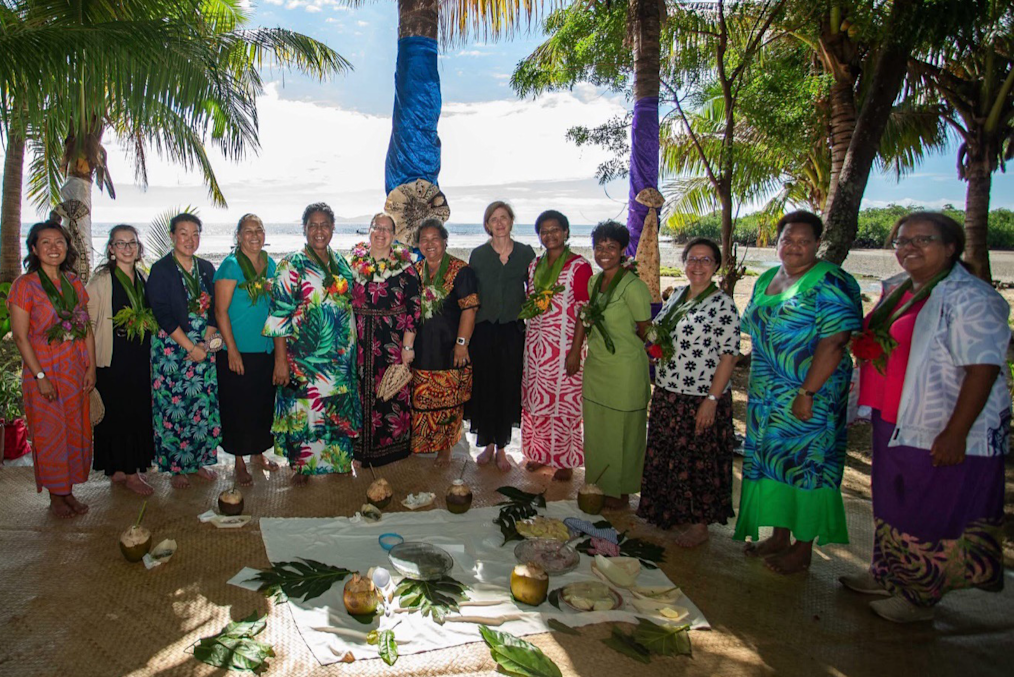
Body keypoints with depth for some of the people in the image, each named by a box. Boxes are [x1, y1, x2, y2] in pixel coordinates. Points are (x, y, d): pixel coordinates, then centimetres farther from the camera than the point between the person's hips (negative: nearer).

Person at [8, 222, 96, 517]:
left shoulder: (75, 283, 7)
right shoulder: (25, 285, -8)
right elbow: (20, 336, -11)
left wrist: (91, 367, 2)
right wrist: (40, 376, -14)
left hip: (76, 373, 4)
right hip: (43, 372, -4)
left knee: (76, 431, 10)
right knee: (50, 433, 5)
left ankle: (69, 490, 24)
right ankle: (55, 495, 20)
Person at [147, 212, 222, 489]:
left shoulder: (206, 268, 8)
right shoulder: (161, 269, -6)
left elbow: (213, 310, 8)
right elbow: (163, 314, -12)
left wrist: (206, 343, -6)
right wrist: (190, 347, -15)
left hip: (204, 348, 4)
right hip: (172, 348, -4)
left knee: (203, 404, 7)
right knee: (173, 405, 1)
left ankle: (198, 461, 21)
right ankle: (176, 467, 14)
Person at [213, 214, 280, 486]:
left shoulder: (270, 264, 8)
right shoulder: (230, 265, -10)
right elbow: (221, 310, -13)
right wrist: (232, 349, -16)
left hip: (266, 349, 6)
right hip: (238, 351, -6)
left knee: (264, 402, 14)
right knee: (238, 406, 3)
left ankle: (258, 452, 31)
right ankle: (240, 461, 17)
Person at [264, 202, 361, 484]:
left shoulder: (340, 262, 9)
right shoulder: (292, 265, -7)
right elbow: (280, 314, -11)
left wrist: (352, 349, 13)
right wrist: (280, 359, -16)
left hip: (342, 354, 5)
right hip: (306, 354, -5)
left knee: (338, 407, 13)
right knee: (305, 407, 3)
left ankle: (338, 458, 30)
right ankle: (302, 465, 20)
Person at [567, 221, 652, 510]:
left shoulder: (633, 286, -17)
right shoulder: (594, 282, 6)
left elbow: (645, 330, -9)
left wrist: (621, 346, 6)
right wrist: (575, 352, 12)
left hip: (624, 369, -7)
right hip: (595, 365, 8)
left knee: (621, 430, 7)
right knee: (595, 428, 17)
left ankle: (620, 491, 25)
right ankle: (598, 484, 35)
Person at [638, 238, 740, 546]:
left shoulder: (723, 304, -12)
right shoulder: (676, 296, 10)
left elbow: (729, 356, -15)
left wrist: (712, 399, -19)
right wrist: (655, 346, 3)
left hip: (702, 398, -7)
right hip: (667, 394, 7)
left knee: (698, 459, 5)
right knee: (665, 455, 16)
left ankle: (699, 524, 22)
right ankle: (670, 512, 36)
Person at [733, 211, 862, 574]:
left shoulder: (830, 282, -12)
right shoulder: (765, 280, 12)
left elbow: (833, 342, -19)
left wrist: (807, 393, -23)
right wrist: (758, 388, 15)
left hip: (809, 396, -7)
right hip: (766, 395, 8)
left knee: (805, 463, 1)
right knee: (771, 460, 14)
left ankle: (803, 549, 15)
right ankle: (779, 536, 29)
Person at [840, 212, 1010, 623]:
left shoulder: (969, 299, -18)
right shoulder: (897, 290, 9)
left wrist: (955, 434, -26)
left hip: (940, 434, -8)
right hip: (896, 426, 9)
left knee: (930, 519, 6)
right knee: (892, 506, 21)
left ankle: (919, 597, 23)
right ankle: (887, 575, 38)